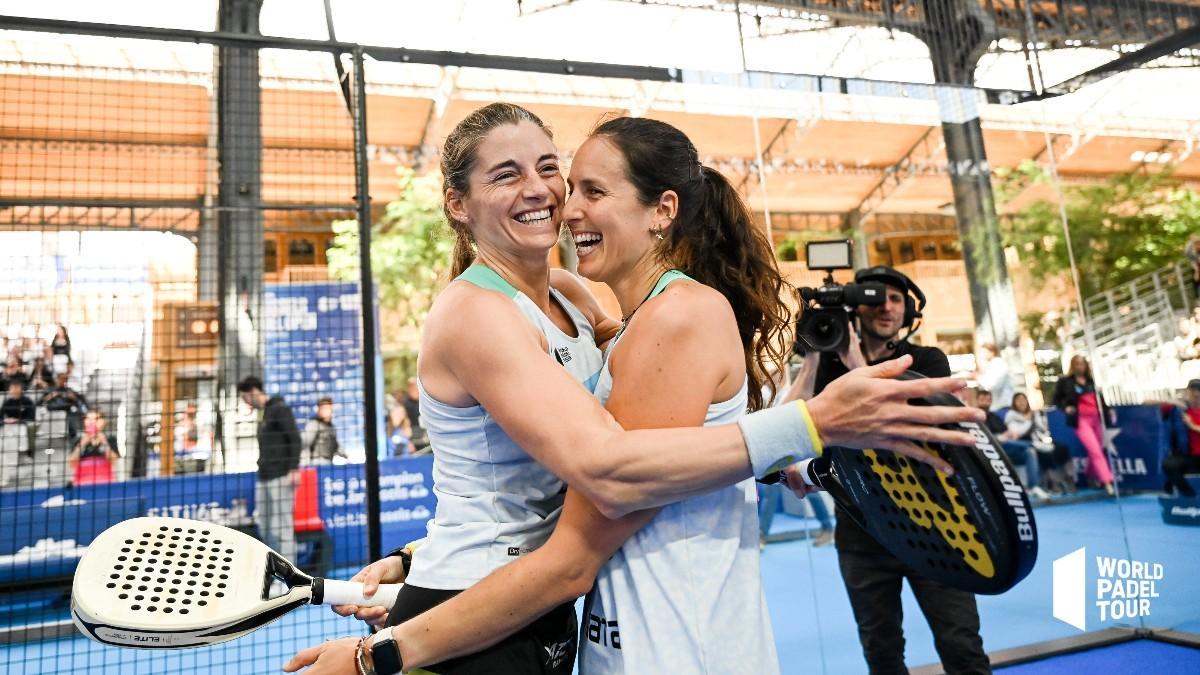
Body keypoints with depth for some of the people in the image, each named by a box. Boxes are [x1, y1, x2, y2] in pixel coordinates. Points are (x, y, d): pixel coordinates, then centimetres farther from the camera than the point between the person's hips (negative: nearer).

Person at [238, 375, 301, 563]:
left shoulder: (280, 408, -5)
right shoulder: (264, 413, 20)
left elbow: (295, 438, -12)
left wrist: (294, 469, -17)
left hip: (281, 477, -9)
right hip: (264, 478, 9)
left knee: (280, 525, -9)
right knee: (264, 526, 8)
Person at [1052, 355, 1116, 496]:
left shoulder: (1091, 381, 15)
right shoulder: (1065, 381, -1)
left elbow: (1099, 398, 20)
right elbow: (1057, 398, 3)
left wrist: (1108, 410, 8)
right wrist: (1065, 407, -13)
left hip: (1095, 418, 6)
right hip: (1081, 420, -6)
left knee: (1097, 451, 10)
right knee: (1095, 451, -14)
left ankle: (1093, 478, 30)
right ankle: (1107, 482, -14)